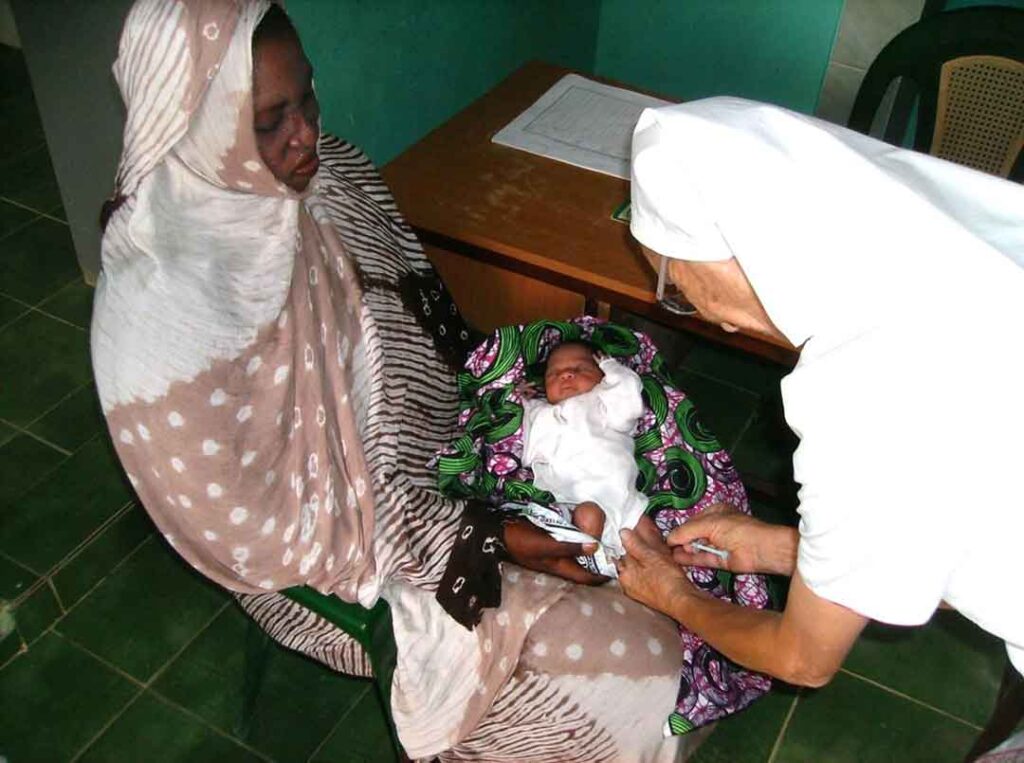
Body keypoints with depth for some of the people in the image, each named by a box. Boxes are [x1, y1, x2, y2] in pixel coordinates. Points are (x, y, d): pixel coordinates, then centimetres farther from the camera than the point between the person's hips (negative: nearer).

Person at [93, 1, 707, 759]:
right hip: (351, 564, -6)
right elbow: (275, 532, -21)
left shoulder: (328, 174, -12)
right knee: (626, 653, -11)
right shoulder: (159, 318, -31)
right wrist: (486, 542, -21)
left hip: (446, 447, 7)